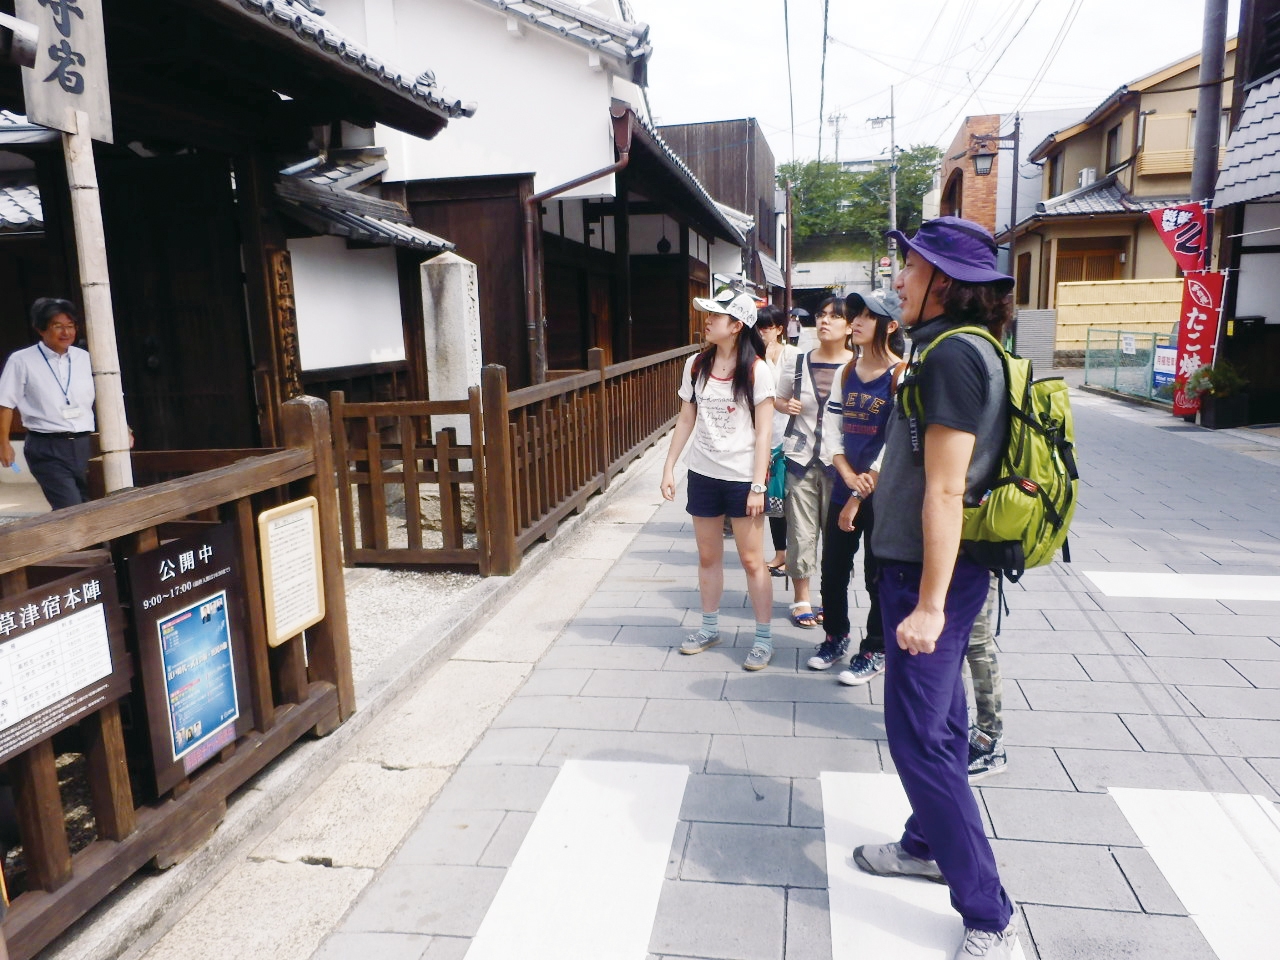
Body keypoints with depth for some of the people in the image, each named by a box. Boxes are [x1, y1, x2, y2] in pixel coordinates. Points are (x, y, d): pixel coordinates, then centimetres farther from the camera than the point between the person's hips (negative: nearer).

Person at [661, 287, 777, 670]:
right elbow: (686, 420, 9)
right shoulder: (696, 365, 3)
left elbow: (763, 432, -10)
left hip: (742, 478, -4)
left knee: (752, 560, 3)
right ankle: (709, 627, 30)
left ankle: (764, 638, 15)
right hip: (703, 474, 4)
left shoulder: (756, 370, -10)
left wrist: (758, 485, -14)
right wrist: (669, 467, 5)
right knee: (708, 557, 14)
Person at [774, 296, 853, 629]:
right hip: (801, 457, 2)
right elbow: (777, 399, 16)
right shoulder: (797, 364, 1)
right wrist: (786, 406, -5)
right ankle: (801, 599, 22)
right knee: (801, 532, 7)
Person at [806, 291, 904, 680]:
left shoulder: (902, 377, -12)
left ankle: (875, 652, 24)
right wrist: (850, 477, -11)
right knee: (832, 570, 13)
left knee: (878, 576, 7)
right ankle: (836, 637, 33)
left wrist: (860, 495, -14)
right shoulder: (845, 373, 7)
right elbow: (831, 430, 5)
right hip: (843, 486, 6)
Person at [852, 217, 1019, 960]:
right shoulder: (959, 348, 10)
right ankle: (930, 844, 39)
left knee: (920, 736, -2)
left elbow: (946, 490, -24)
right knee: (936, 718, 21)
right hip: (931, 567, 10)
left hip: (931, 572, -10)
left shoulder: (952, 353, -20)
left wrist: (929, 602, -22)